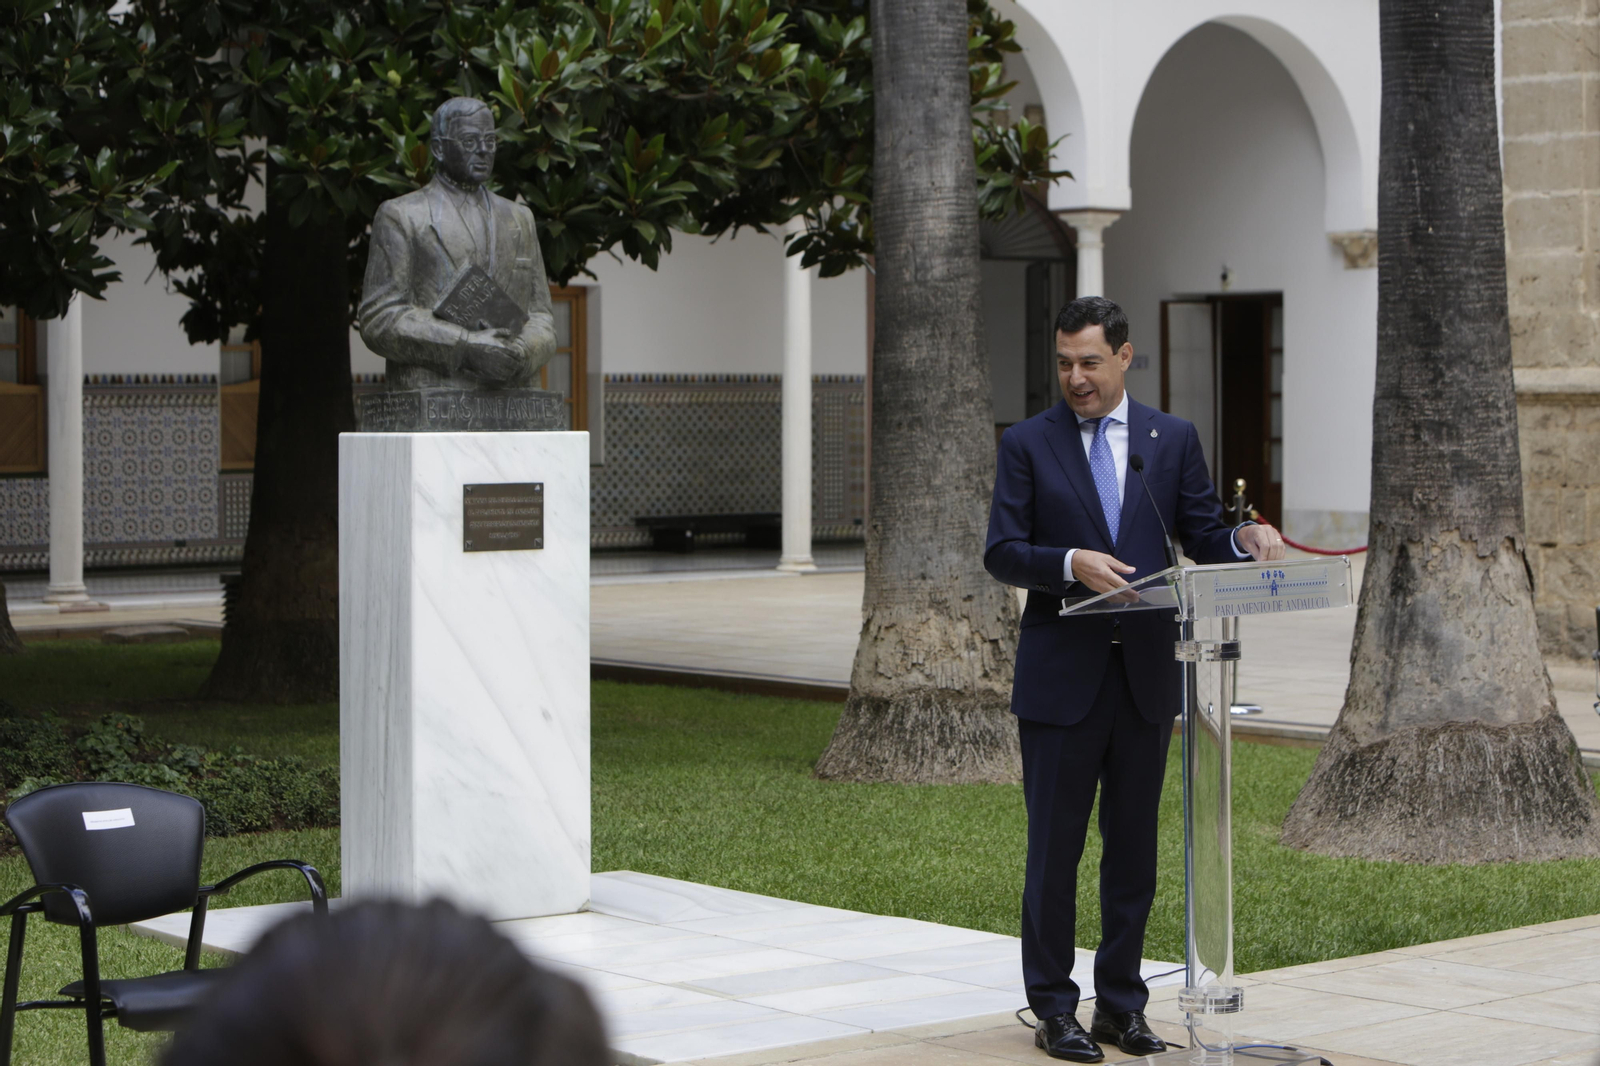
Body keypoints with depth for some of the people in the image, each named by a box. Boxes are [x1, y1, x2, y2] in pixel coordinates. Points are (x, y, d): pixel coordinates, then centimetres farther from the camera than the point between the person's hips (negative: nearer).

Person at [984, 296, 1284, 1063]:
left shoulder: (1173, 438, 8)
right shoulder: (1028, 444, 1)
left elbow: (1202, 539, 7)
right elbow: (1001, 553, -5)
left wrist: (1247, 537, -14)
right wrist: (1071, 562, -23)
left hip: (1146, 675, 3)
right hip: (1060, 678, -2)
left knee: (1134, 847, 9)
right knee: (1054, 847, 2)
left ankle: (1121, 1003, 19)